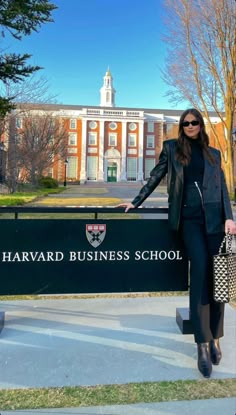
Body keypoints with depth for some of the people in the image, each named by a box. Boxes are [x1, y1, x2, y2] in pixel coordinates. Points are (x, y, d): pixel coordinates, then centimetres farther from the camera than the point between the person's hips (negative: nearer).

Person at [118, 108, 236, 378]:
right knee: (200, 270, -16)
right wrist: (136, 202, 11)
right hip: (188, 217, -2)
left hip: (213, 216, 2)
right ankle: (203, 344, -13)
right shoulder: (171, 147, 13)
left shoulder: (213, 153, 17)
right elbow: (156, 176, 14)